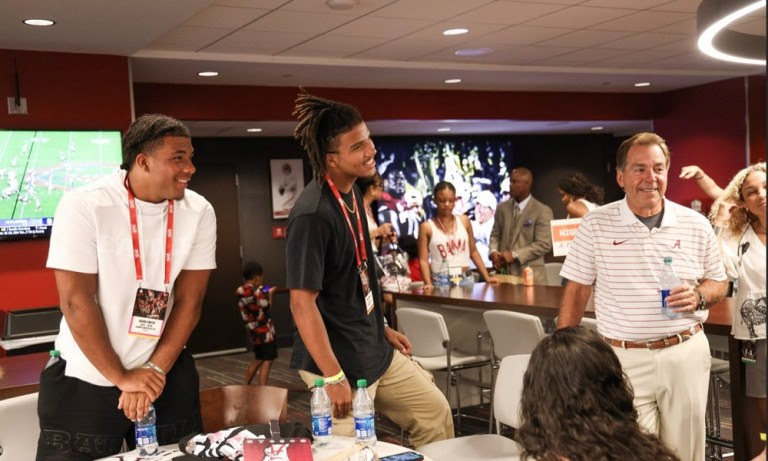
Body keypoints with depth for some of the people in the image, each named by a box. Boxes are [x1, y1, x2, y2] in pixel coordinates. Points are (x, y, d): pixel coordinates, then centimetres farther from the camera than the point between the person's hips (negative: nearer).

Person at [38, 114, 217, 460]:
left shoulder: (199, 212, -7)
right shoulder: (83, 206, -16)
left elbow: (189, 300, -5)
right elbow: (76, 301, -16)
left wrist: (156, 369, -11)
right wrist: (121, 378, -13)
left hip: (166, 373, 3)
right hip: (83, 381, -3)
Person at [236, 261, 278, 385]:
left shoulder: (239, 291, 3)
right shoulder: (257, 292, -20)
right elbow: (267, 308, -9)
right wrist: (270, 294, 5)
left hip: (253, 331, 8)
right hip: (264, 331, -8)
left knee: (258, 360, 20)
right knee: (267, 361, -2)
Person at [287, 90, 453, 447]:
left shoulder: (352, 193, 4)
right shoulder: (312, 214, -25)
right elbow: (302, 302, -25)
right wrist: (333, 377, -24)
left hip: (375, 350, 9)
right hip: (338, 359, -9)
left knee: (435, 412, 18)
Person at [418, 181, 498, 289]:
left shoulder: (464, 221, 6)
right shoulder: (427, 227, -2)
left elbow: (473, 251, 13)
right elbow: (423, 260, -5)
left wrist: (487, 277, 9)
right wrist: (428, 283, -19)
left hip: (466, 279, 3)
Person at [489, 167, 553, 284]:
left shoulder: (542, 211, -6)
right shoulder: (502, 208, 11)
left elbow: (544, 244, -11)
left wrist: (514, 255, -16)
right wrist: (493, 252, -5)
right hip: (504, 273, 4)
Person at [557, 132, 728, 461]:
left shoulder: (695, 225, 2)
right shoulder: (596, 224, -4)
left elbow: (719, 283, 12)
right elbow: (577, 291, 0)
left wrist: (698, 296, -11)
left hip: (687, 353, 2)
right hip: (625, 358, -2)